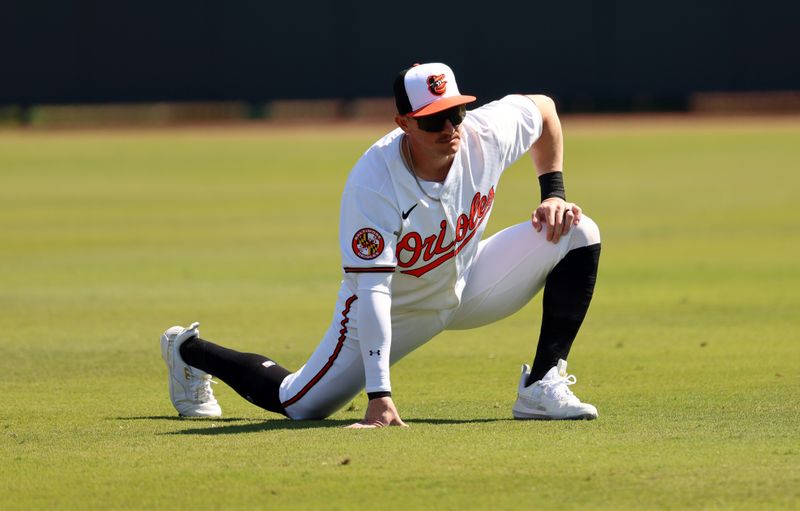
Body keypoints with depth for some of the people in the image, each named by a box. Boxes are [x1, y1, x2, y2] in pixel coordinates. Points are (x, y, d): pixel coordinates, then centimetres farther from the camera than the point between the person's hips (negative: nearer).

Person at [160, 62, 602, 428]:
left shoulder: (488, 133, -23)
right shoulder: (372, 184, -37)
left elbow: (543, 107, 3)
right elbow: (372, 292, -40)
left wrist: (553, 194, -8)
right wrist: (379, 396, -46)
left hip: (468, 282, 4)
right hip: (396, 307, -4)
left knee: (577, 232, -15)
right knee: (299, 405, -1)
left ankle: (541, 387, -14)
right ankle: (190, 351, 29)